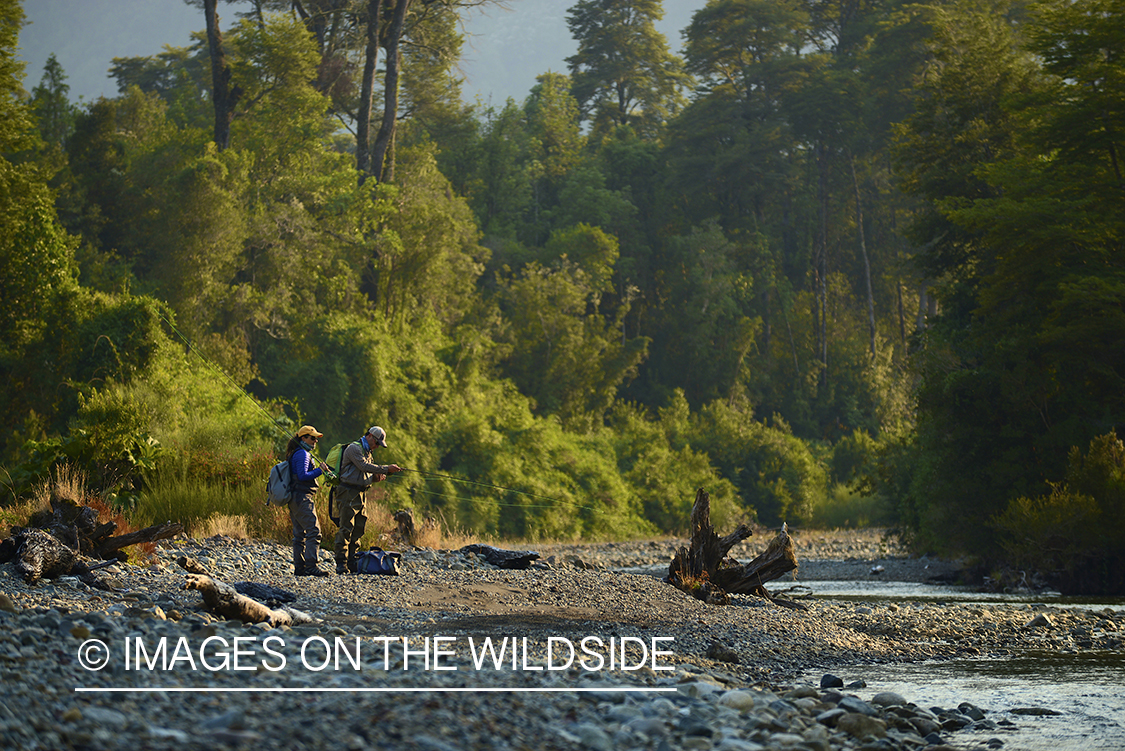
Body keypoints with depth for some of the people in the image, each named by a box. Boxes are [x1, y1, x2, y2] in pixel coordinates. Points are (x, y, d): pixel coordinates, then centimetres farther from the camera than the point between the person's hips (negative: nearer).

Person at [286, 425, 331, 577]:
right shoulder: (302, 454, -11)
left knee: (299, 534, 10)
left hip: (295, 500, 11)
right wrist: (320, 470, -14)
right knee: (313, 531, -14)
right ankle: (311, 566, -20)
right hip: (303, 498, -11)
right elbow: (303, 476, -20)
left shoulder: (295, 454, 21)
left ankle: (299, 567, 9)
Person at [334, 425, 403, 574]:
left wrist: (375, 477, 4)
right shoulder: (354, 448, -8)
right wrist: (386, 469, -20)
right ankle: (341, 564, -12)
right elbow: (364, 466, -19)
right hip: (348, 493, -10)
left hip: (361, 495, 10)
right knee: (346, 529, -11)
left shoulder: (367, 452, 22)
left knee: (359, 529, 7)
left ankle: (352, 563, 11)